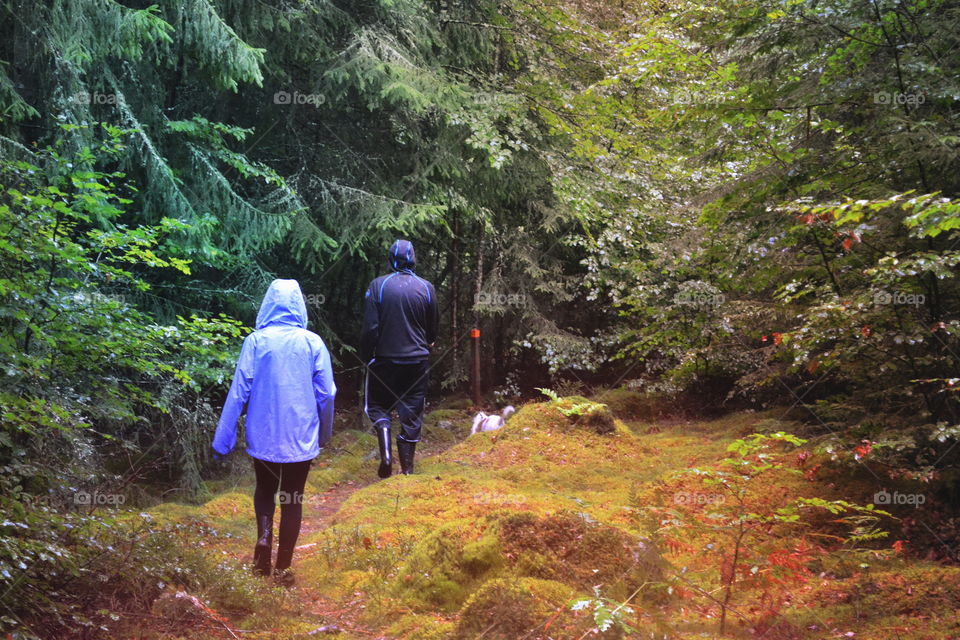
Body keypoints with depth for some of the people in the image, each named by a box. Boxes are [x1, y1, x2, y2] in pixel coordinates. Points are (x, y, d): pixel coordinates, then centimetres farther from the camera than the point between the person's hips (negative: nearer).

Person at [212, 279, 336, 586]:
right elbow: (326, 394, -3)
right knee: (292, 498, 12)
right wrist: (325, 433, 13)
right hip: (301, 437, 0)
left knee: (264, 489, 23)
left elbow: (238, 391, -8)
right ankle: (282, 568, 14)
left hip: (263, 436, 0)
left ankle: (264, 535, 1)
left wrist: (223, 439, -1)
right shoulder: (313, 342, -6)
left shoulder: (256, 341, -8)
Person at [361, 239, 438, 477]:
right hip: (418, 360, 2)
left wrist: (366, 357, 3)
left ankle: (385, 452, -4)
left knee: (377, 405, 16)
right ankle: (407, 466, 15)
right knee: (412, 413, 10)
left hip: (385, 359, -2)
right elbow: (433, 326, 9)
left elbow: (370, 328, -10)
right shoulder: (426, 288, -2)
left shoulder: (378, 286, -9)